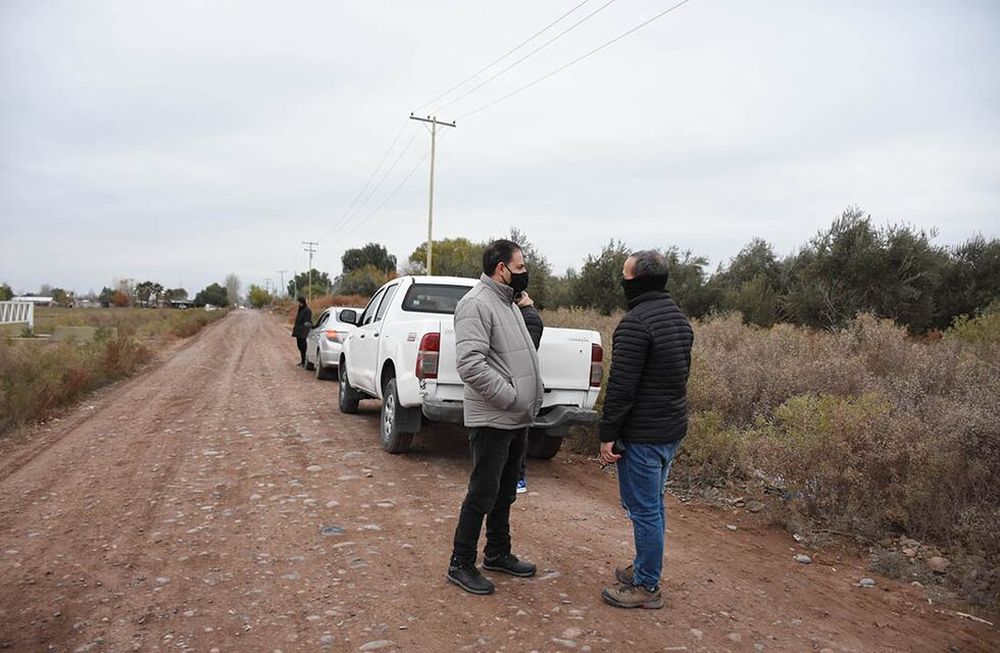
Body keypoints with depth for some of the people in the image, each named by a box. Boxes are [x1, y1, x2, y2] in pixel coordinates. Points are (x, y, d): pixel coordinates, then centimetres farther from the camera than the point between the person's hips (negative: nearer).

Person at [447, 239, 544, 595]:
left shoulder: (508, 303, 15)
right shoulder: (476, 303, -16)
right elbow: (470, 363, -27)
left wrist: (531, 399, 11)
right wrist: (513, 398, -23)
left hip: (517, 421, 10)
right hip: (492, 421, -9)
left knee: (505, 493, 20)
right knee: (482, 495, 1)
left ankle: (498, 553, 35)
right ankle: (460, 565, 16)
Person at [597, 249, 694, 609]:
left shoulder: (636, 322, -20)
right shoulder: (678, 318, 11)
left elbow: (621, 386, -22)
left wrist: (607, 434, -16)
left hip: (643, 434, -10)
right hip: (672, 429, 10)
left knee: (643, 509, 2)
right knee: (653, 505, 20)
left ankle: (647, 586, 13)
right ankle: (644, 568, 34)